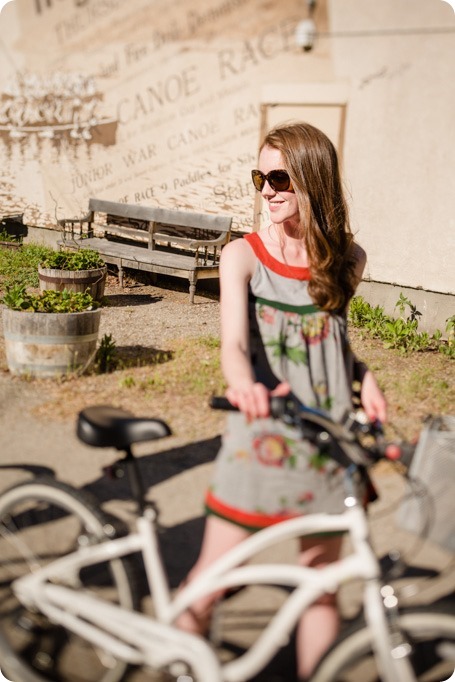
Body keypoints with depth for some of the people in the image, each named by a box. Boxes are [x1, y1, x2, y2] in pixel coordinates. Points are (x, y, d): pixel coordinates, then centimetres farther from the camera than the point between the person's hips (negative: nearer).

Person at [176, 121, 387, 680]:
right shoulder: (243, 255, -5)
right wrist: (244, 385, -41)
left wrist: (365, 375, -1)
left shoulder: (348, 258, 4)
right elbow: (233, 341, -19)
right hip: (258, 439, -2)